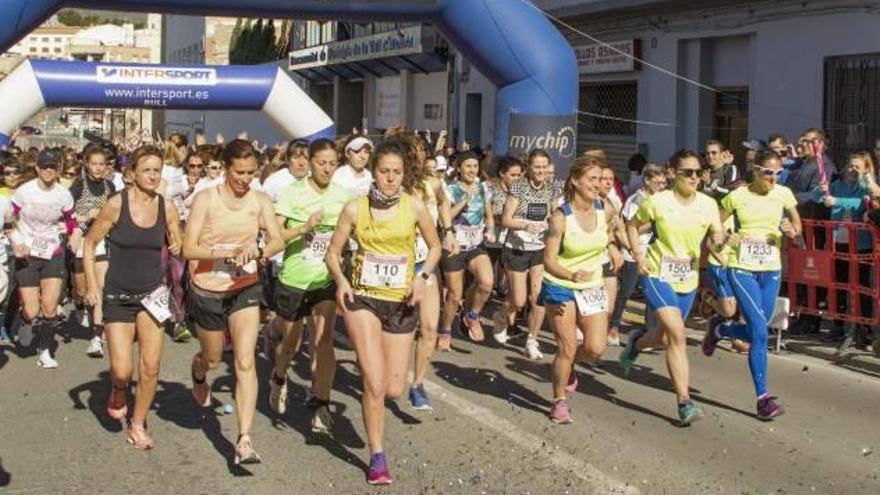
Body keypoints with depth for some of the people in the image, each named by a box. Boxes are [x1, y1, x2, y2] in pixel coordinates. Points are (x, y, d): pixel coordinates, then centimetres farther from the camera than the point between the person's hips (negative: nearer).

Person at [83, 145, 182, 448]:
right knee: (122, 371, -7)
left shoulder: (167, 207, -3)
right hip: (118, 297, -2)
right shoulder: (117, 205, -12)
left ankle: (137, 426, 19)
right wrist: (92, 285, -9)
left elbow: (177, 248, 11)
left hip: (151, 294, 2)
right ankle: (118, 392, 30)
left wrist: (177, 248, -12)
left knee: (151, 368, -2)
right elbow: (90, 243, -2)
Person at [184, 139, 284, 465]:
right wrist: (228, 253, -28)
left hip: (245, 289, 1)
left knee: (245, 362, -12)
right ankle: (198, 375, 59)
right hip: (207, 291, -1)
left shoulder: (260, 200, -3)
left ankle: (244, 440, -12)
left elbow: (277, 241, -9)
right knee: (213, 359, 19)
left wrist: (258, 251, -31)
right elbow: (189, 248, -16)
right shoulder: (206, 199, -11)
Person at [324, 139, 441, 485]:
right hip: (362, 298, -1)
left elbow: (435, 247, 9)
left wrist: (422, 276, -8)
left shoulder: (414, 207, -3)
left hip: (401, 303, 2)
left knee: (394, 390, 2)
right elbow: (333, 252, 5)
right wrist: (340, 279, -14)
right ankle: (377, 456, 4)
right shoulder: (355, 209, -4)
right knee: (375, 384, -13)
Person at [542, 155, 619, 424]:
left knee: (596, 348, -4)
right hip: (561, 287, -4)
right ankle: (560, 401, 16)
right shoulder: (560, 217, -19)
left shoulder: (605, 210, -6)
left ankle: (567, 366, 30)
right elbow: (549, 261, -22)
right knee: (567, 347, -5)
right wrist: (572, 276, -38)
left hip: (593, 288, 4)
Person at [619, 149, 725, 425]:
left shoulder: (708, 205, -3)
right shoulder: (658, 202, -10)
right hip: (657, 275, -5)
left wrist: (718, 241, -22)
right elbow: (632, 226, 5)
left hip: (688, 280, 5)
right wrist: (638, 256, -7)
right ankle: (684, 402, -16)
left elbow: (716, 239, 1)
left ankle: (636, 343, 53)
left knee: (664, 338, 17)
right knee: (678, 335, -19)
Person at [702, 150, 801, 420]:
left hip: (771, 269, 4)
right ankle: (763, 398, -9)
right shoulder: (737, 196, -4)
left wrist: (792, 231, -8)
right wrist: (726, 238, -15)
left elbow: (797, 225, 15)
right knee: (760, 332, -14)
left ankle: (718, 330, 42)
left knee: (756, 331, 9)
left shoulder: (783, 194, 3)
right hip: (742, 268, -4)